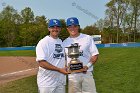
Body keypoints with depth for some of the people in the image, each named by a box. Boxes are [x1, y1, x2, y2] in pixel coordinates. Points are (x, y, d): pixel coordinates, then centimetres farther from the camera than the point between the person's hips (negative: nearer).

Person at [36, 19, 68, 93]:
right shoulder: (43, 42, -11)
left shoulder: (61, 42, 12)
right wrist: (59, 69, -22)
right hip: (47, 83, -7)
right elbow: (41, 62, -19)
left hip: (60, 81, 7)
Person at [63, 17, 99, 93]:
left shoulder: (88, 38, 3)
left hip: (87, 73, -1)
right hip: (72, 75, 2)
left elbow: (95, 55, 1)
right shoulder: (65, 42, 9)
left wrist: (87, 66, -13)